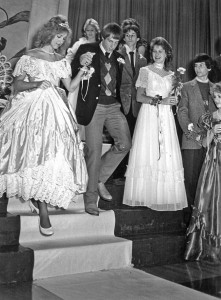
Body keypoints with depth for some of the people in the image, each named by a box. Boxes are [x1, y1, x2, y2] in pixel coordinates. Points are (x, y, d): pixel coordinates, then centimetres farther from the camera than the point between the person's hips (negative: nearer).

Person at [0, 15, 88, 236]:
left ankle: (36, 196, 16)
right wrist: (36, 84, -15)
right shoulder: (29, 57, 3)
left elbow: (70, 87, 10)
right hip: (31, 108, -4)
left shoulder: (61, 61, 15)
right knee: (35, 156, -10)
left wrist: (82, 70, -2)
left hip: (54, 110, 4)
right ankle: (43, 210, -6)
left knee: (51, 157, -2)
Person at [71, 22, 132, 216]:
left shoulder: (118, 57, 14)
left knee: (125, 143, -6)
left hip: (113, 106, 5)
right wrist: (81, 64, -22)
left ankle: (100, 179, 16)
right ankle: (91, 197, 9)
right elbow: (72, 76, -5)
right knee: (94, 150, -4)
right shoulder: (87, 50, 1)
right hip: (94, 106, -4)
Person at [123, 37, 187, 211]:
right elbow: (139, 97, -2)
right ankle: (144, 195, 2)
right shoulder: (145, 71, 5)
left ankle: (165, 196, 5)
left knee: (167, 155, -2)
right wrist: (159, 100, -12)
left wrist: (173, 101, -3)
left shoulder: (171, 75, 16)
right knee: (147, 154, -5)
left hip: (166, 117, 3)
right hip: (149, 116, -3)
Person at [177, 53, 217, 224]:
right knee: (191, 177, -3)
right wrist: (191, 132, -9)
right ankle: (190, 211, 5)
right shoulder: (187, 87, 10)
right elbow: (182, 112, 3)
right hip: (192, 140, -2)